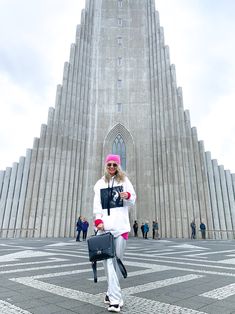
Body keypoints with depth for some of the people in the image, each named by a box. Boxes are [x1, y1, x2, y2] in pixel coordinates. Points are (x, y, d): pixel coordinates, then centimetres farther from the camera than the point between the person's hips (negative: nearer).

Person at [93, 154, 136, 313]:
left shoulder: (124, 180, 10)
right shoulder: (100, 183, 14)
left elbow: (133, 200, 8)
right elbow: (97, 204, 7)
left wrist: (127, 196, -15)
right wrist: (98, 220, -8)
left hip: (120, 224, -1)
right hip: (105, 224, 1)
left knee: (117, 259, 4)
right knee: (108, 260, -6)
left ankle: (111, 293, 21)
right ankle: (116, 299, -2)